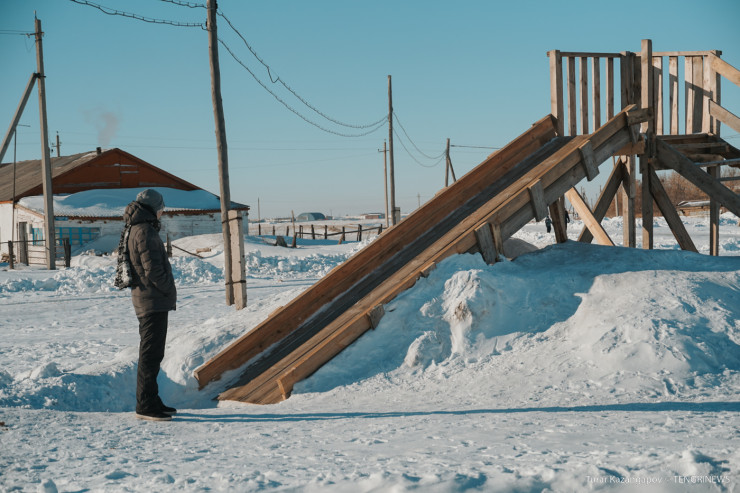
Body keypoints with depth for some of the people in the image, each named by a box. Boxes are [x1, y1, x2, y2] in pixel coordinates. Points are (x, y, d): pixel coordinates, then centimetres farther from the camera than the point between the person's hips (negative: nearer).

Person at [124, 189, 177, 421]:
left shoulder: (137, 229, 18)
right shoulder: (145, 231, -15)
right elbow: (153, 269, -21)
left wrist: (167, 293, 14)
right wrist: (169, 291, -8)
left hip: (148, 300, 11)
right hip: (153, 301, -11)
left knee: (152, 353, 16)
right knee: (151, 353, -7)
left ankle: (150, 402, 23)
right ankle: (146, 405, -4)